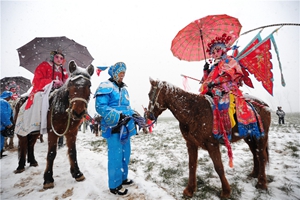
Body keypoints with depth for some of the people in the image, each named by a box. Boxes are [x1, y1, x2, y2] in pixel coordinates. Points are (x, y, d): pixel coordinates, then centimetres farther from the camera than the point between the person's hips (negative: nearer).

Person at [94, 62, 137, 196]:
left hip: (125, 127, 9)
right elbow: (100, 107, -20)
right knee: (116, 157, 1)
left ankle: (122, 178, 38)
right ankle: (114, 186, 20)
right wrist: (118, 116, -27)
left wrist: (134, 115, 4)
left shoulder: (123, 88, 16)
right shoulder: (106, 87, -10)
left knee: (126, 154, 18)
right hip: (113, 128, -8)